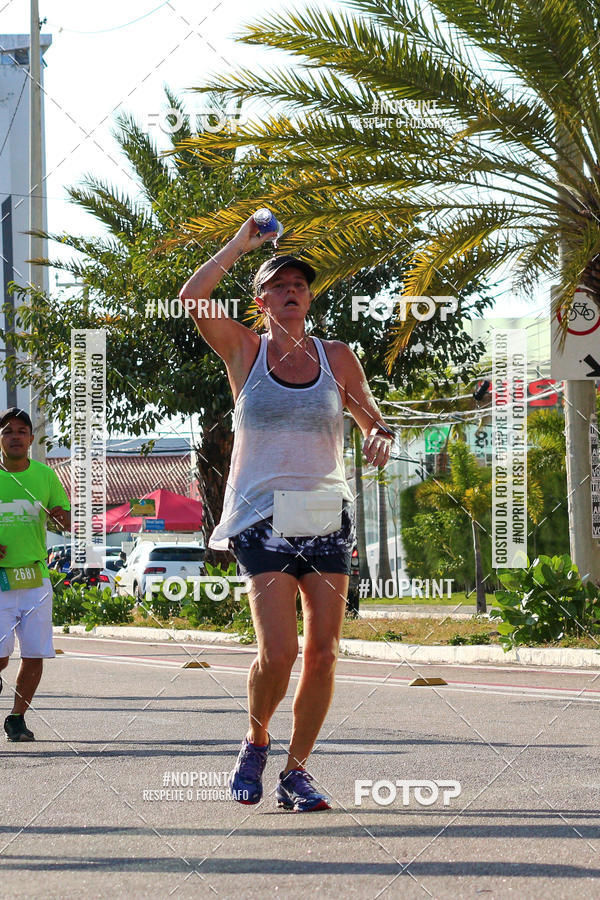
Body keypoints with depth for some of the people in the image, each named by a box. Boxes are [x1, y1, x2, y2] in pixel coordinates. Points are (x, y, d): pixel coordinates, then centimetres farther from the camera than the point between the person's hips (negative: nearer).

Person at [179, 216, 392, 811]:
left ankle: (296, 772, 9)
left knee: (323, 652, -4)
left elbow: (372, 421, 16)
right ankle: (256, 741, 13)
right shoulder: (245, 351, 4)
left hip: (326, 516, 3)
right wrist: (240, 245, -5)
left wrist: (379, 439, -8)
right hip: (261, 516, -3)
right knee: (279, 652, -15)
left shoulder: (337, 357, 10)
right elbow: (192, 298, -11)